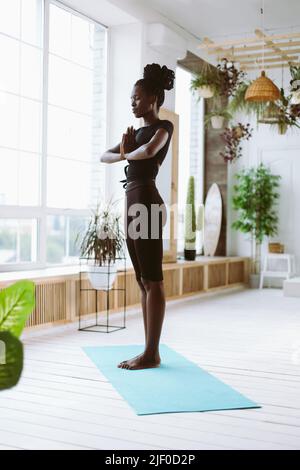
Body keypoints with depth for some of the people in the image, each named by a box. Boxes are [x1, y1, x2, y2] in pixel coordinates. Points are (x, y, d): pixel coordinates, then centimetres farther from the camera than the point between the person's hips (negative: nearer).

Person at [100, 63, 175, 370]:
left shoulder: (164, 126, -2)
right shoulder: (138, 132, 23)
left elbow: (150, 150, -24)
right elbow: (104, 156, 23)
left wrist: (128, 153, -3)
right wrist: (122, 153, 2)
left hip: (147, 201, -9)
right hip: (132, 203, 9)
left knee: (153, 281, -7)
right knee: (143, 281, 8)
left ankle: (152, 353, -3)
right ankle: (149, 350, 14)